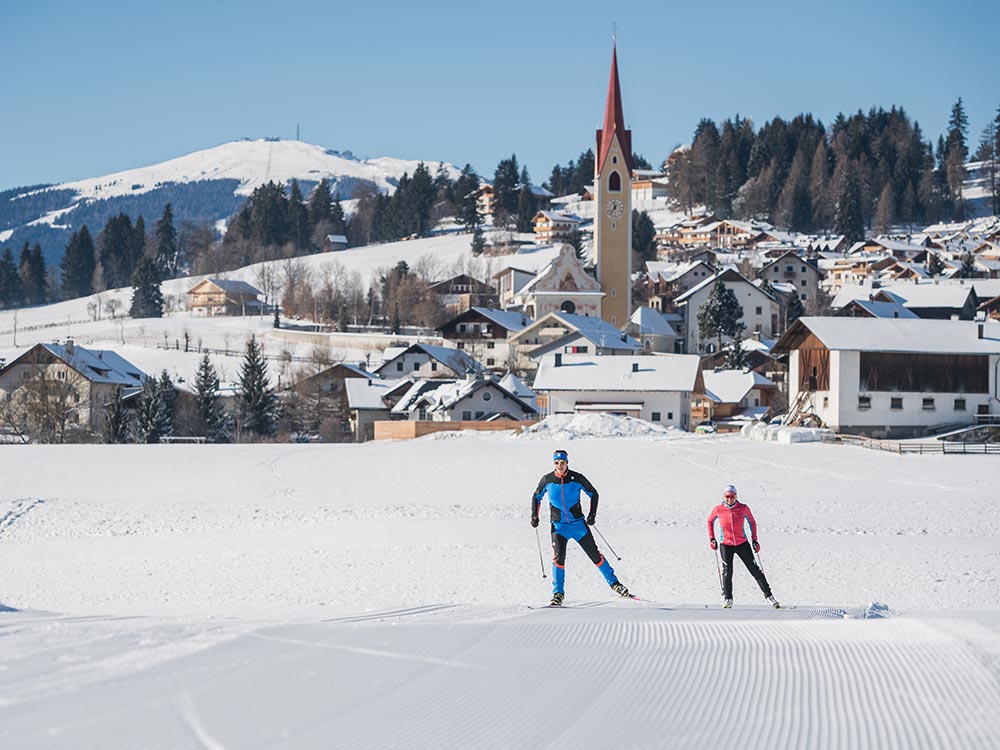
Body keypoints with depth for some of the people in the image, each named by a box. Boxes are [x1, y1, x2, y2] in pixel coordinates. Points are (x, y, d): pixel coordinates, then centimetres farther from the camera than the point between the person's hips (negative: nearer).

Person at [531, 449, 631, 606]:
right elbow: (536, 497, 13)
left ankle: (614, 583, 19)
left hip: (578, 523, 0)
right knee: (558, 556, -18)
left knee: (595, 555, 4)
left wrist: (592, 514, -5)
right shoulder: (547, 480, -3)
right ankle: (558, 593, -9)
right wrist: (534, 515, 1)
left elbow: (593, 494, 5)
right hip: (559, 526, 0)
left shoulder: (577, 478, -7)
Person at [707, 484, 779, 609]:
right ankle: (727, 599, 9)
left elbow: (752, 523, 6)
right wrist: (711, 538, 4)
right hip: (726, 545, 0)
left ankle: (768, 595, 11)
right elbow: (710, 521, 10)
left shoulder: (743, 509, -9)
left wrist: (754, 540, 2)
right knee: (727, 573, -7)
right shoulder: (718, 509, -9)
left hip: (742, 544, 0)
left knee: (755, 570, 2)